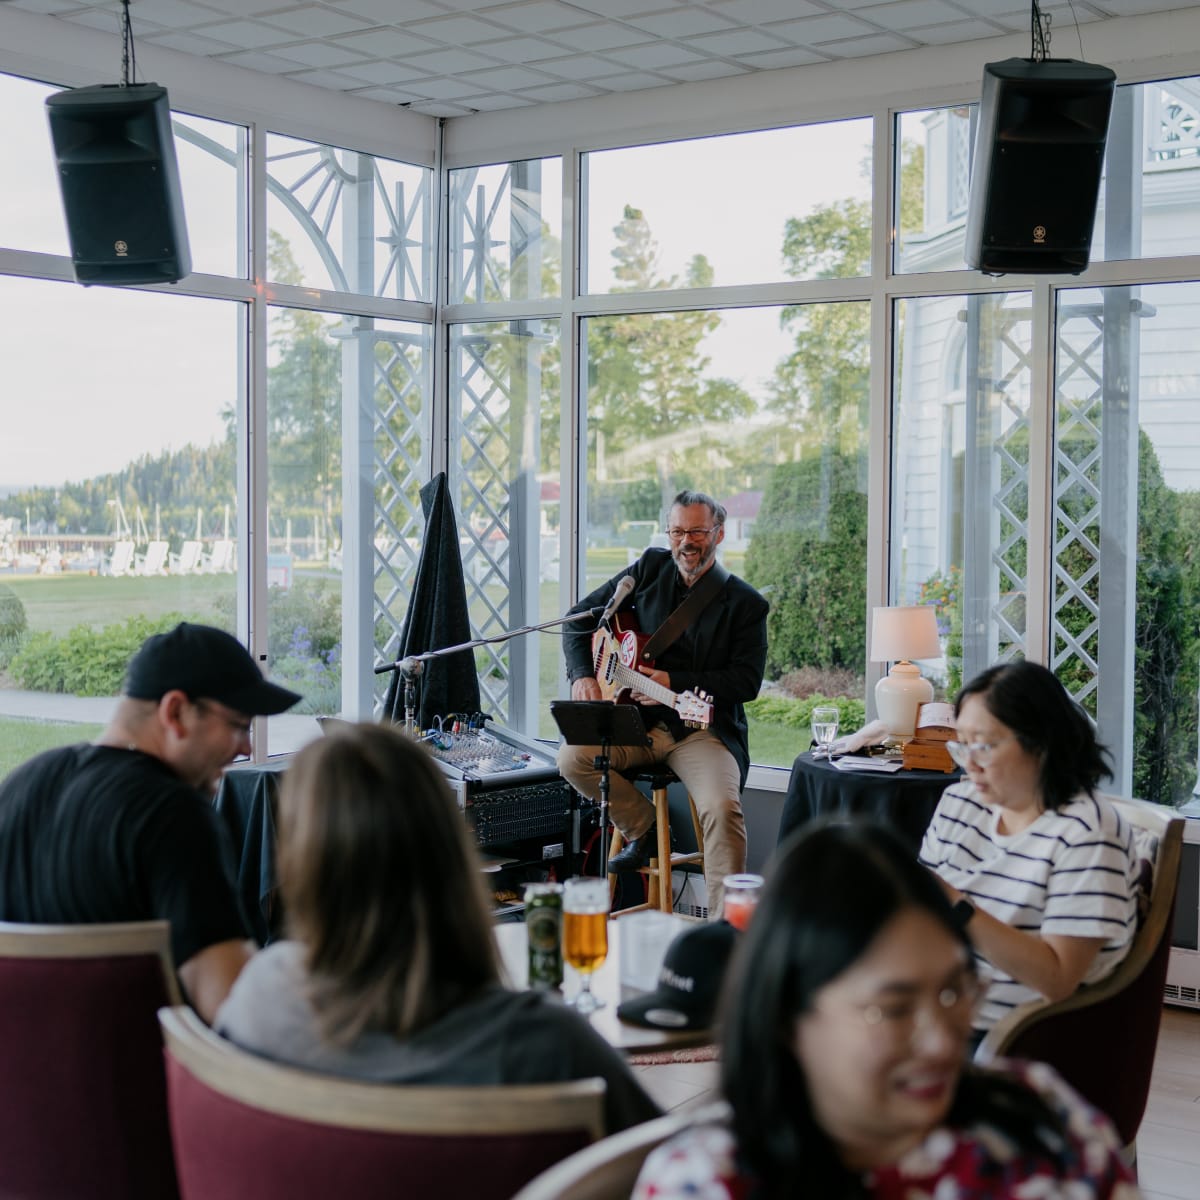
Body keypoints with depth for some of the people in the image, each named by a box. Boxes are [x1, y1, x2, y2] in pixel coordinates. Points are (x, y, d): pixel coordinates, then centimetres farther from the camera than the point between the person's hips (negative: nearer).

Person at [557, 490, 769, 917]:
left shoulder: (745, 603, -1)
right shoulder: (651, 569, 9)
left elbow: (746, 681, -7)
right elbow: (581, 616, 15)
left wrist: (676, 684, -17)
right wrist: (582, 674, -2)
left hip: (705, 728, -4)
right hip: (640, 721, 4)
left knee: (722, 807, -30)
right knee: (572, 757, -21)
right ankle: (643, 829, 4)